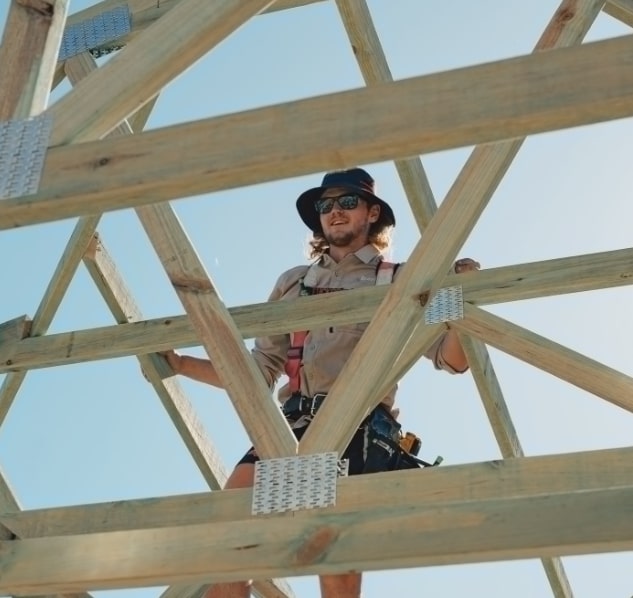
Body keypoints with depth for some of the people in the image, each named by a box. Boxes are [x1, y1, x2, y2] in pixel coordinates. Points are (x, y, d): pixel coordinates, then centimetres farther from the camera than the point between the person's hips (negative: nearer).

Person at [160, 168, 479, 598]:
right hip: (293, 426, 4)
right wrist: (179, 364, 19)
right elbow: (259, 371, 26)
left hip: (357, 427, -4)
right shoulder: (293, 283, 27)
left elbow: (451, 358, 6)